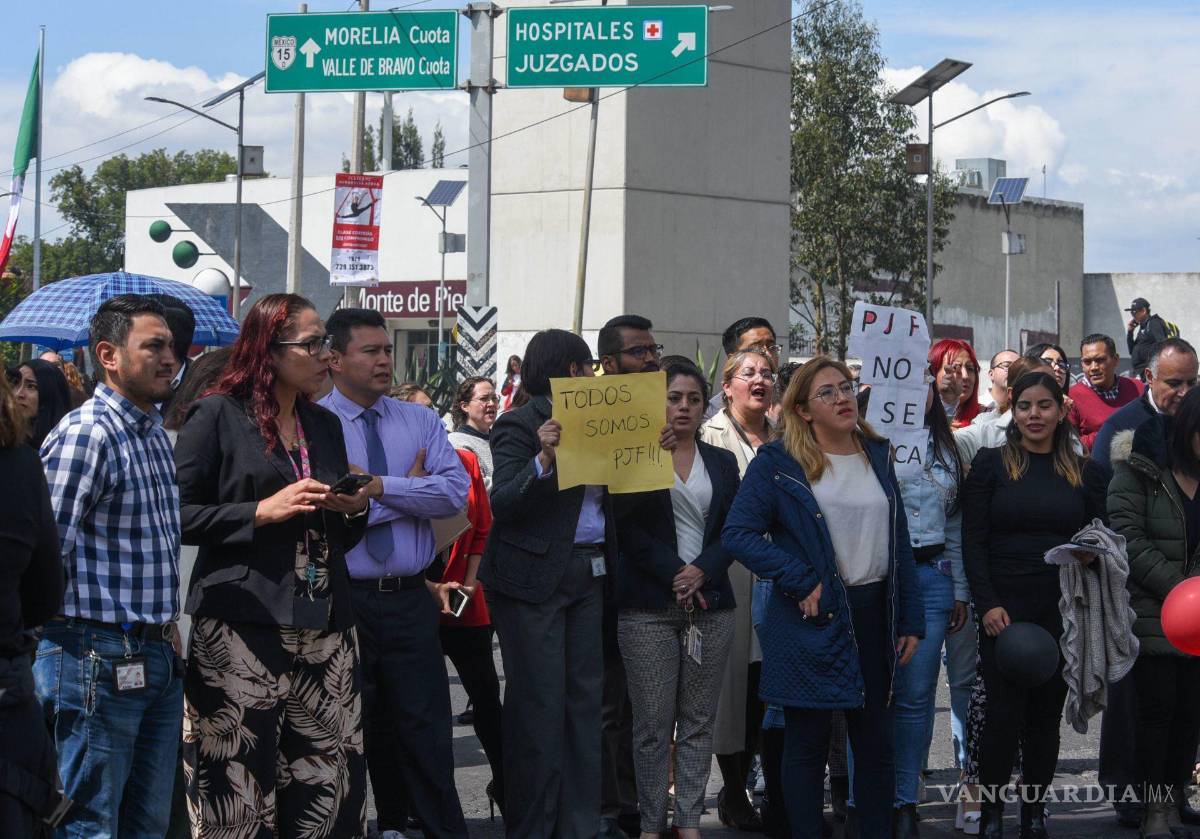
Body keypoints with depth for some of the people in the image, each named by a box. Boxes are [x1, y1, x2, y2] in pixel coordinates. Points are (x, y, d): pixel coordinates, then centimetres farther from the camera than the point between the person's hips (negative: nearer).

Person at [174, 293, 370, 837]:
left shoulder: (325, 425, 18)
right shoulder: (218, 415, 0)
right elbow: (180, 516, -7)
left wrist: (354, 510, 4)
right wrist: (262, 512, -14)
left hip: (324, 626, 6)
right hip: (243, 625, -5)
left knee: (327, 786, 0)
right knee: (239, 779, -5)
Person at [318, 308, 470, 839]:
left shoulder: (421, 422, 7)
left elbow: (455, 493, -7)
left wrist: (379, 486, -14)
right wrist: (410, 491, -9)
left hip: (411, 600, 3)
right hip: (342, 599, -2)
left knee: (426, 729, 5)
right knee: (348, 730, 9)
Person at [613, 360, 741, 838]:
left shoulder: (722, 463, 15)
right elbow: (629, 529, -4)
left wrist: (702, 571, -7)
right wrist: (674, 573, -12)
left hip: (711, 603, 3)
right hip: (649, 606, -3)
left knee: (698, 723, 2)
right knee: (653, 723, -4)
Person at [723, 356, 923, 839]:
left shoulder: (877, 456, 10)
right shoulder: (779, 463, -5)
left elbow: (898, 540, 13)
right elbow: (738, 533, -11)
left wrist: (910, 619, 8)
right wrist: (802, 582, -16)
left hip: (874, 615, 5)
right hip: (813, 620, -4)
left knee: (876, 743, 10)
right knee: (807, 744, 3)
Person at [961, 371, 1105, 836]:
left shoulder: (1082, 471, 10)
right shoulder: (991, 463, 1)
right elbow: (973, 541, -3)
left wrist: (1092, 553, -9)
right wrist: (987, 603, -12)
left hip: (1062, 610, 3)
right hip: (1004, 609, -3)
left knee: (1046, 714, 6)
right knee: (1004, 713, -4)